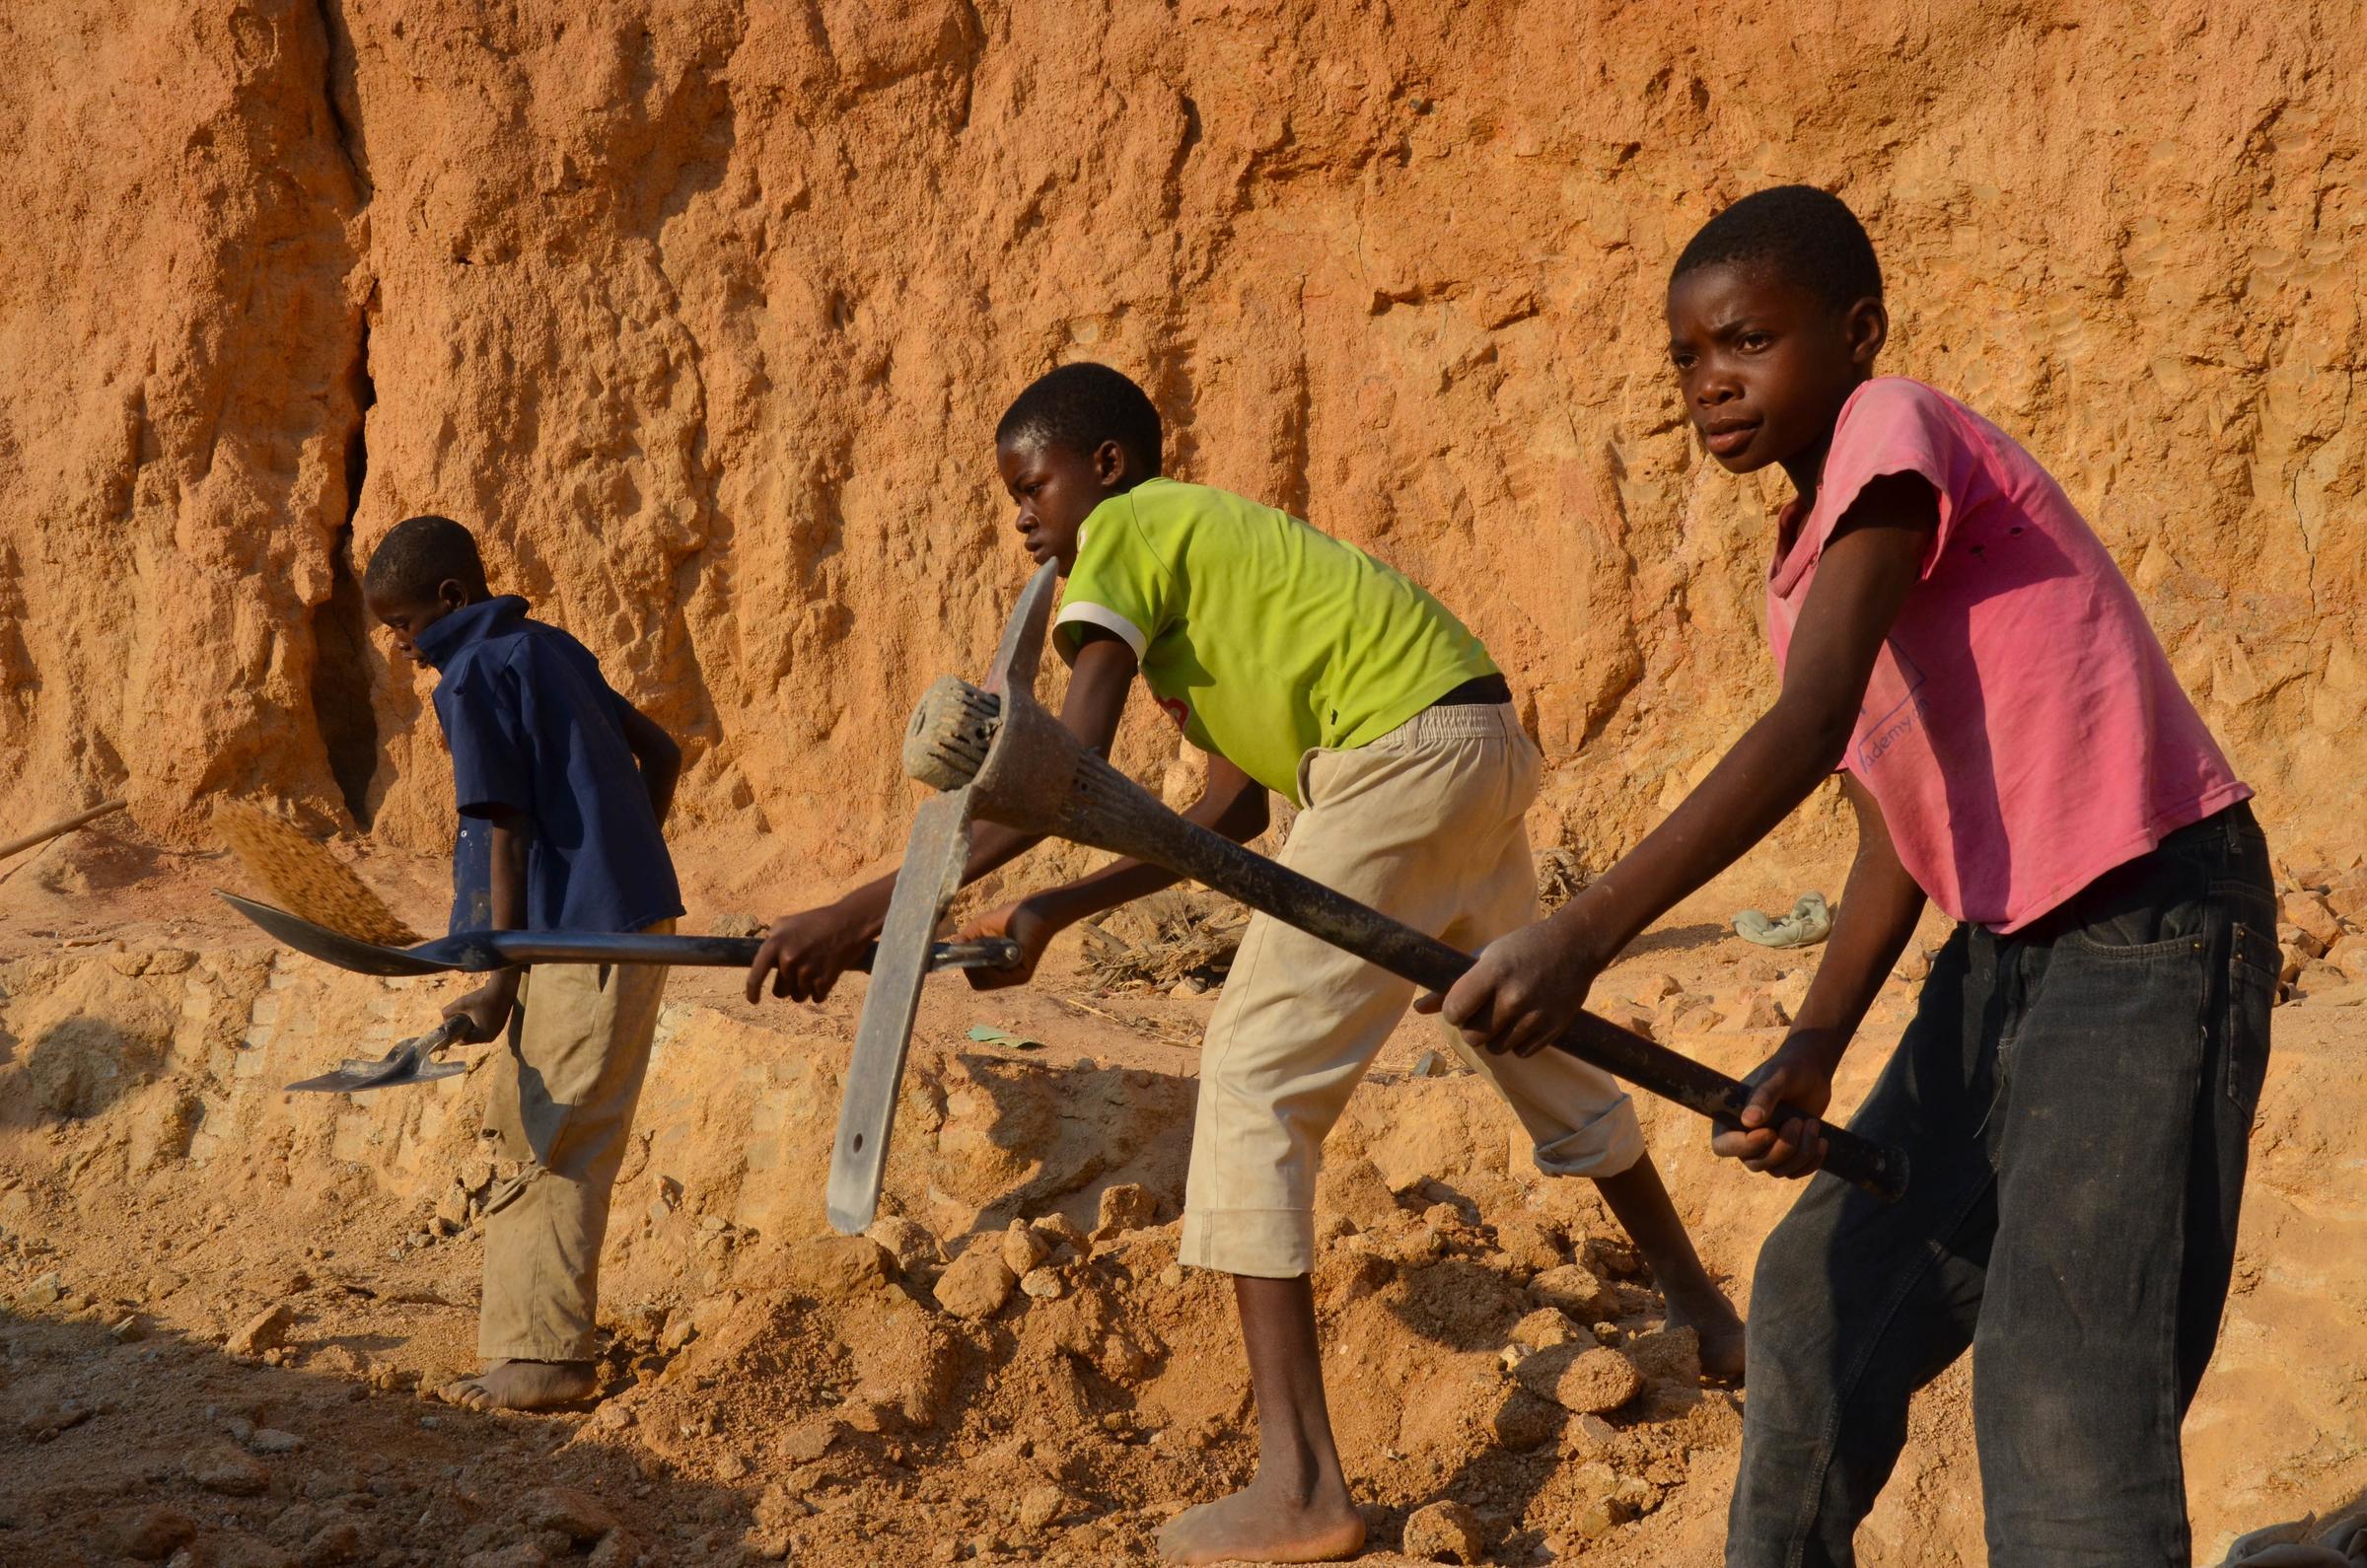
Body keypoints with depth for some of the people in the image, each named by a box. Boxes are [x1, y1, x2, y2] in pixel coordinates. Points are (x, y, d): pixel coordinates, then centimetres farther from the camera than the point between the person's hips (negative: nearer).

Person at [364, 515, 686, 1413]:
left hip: (588, 937, -10)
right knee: (524, 1125, 15)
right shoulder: (550, 650, 15)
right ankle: (526, 1332, 20)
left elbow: (508, 837, -14)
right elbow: (662, 754, 20)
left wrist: (499, 985, -12)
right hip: (632, 913, 10)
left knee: (556, 1149, -6)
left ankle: (547, 1356, -4)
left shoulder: (475, 677, -11)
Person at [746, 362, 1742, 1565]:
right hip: (1481, 748, 10)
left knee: (1253, 1082, -8)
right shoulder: (1207, 544, 24)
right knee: (1534, 1045, 27)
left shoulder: (1127, 531, -3)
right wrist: (1058, 911, 15)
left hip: (1401, 758, -10)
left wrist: (865, 910, -17)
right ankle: (1701, 1314, 46)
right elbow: (1236, 809, 18)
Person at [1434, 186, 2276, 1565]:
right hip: (2005, 947, 10)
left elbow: (1809, 727, -26)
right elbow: (1899, 822, 11)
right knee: (1828, 1299, 18)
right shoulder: (1812, 552, 13)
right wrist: (1813, 1051, -4)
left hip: (2149, 933, -10)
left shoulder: (1894, 430, -14)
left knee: (2064, 1401, -15)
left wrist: (1584, 933, -34)